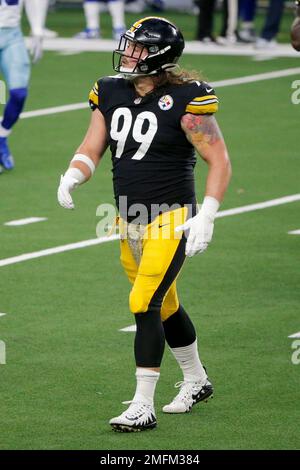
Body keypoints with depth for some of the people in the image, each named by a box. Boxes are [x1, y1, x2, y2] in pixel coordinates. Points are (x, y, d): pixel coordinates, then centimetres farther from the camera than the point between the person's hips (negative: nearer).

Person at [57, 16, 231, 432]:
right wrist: (72, 176, -15)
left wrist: (206, 216, -18)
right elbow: (91, 151, 6)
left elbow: (219, 161, -11)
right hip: (129, 220, 7)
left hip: (170, 218, -7)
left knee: (145, 303, -15)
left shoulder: (185, 100, -15)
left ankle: (143, 407, -10)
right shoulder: (111, 93, 3)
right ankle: (196, 382, 38)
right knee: (164, 307, 18)